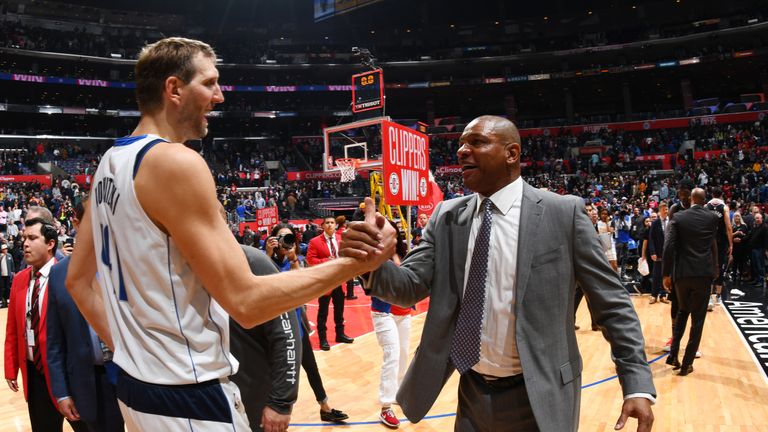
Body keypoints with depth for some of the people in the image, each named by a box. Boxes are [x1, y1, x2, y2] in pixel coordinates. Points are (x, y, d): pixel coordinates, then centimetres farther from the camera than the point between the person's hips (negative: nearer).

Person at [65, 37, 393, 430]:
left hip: (136, 382, 9)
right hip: (188, 396, -8)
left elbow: (78, 279, 13)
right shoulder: (176, 162, -21)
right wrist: (351, 264, -18)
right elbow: (245, 301, -24)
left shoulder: (111, 163, 7)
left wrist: (124, 346, 13)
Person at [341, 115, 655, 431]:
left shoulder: (563, 213, -10)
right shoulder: (446, 216, 0)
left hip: (538, 397, -3)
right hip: (472, 394, 4)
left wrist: (638, 383, -10)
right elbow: (412, 286, -4)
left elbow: (611, 302, -6)